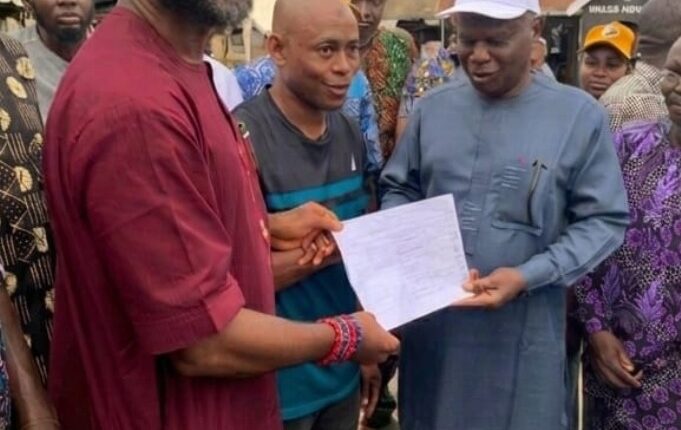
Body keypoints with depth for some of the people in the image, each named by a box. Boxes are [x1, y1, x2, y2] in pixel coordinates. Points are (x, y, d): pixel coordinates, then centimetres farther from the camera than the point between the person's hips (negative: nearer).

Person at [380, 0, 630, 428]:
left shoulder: (579, 115, -6)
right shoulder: (434, 107, 3)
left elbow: (604, 220, -6)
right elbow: (399, 189, 13)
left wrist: (527, 276, -18)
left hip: (522, 331, -2)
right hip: (430, 318, 3)